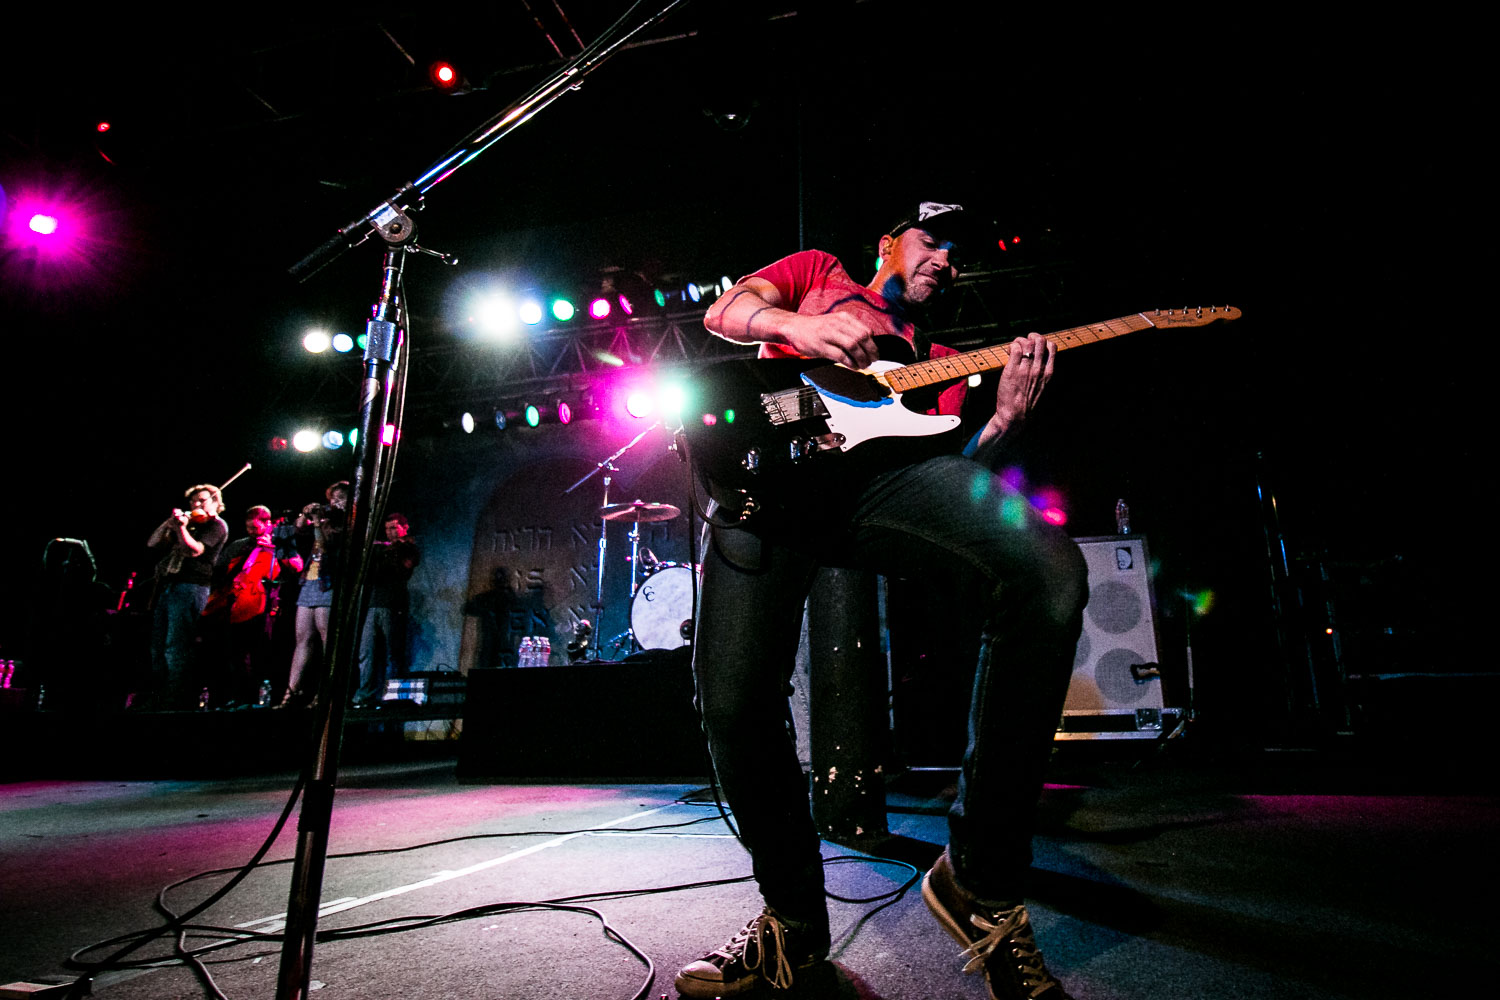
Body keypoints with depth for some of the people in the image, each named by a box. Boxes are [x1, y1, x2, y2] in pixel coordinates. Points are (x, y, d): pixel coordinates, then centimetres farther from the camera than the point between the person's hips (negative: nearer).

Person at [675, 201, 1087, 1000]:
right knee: (733, 703, -18)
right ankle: (794, 918, 13)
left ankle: (981, 883, -11)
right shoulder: (819, 273, 33)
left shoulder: (939, 362, 35)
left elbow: (956, 474, 21)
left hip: (885, 475, 2)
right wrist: (796, 326, -4)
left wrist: (1007, 417, 2)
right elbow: (723, 311, 17)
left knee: (1050, 574, -26)